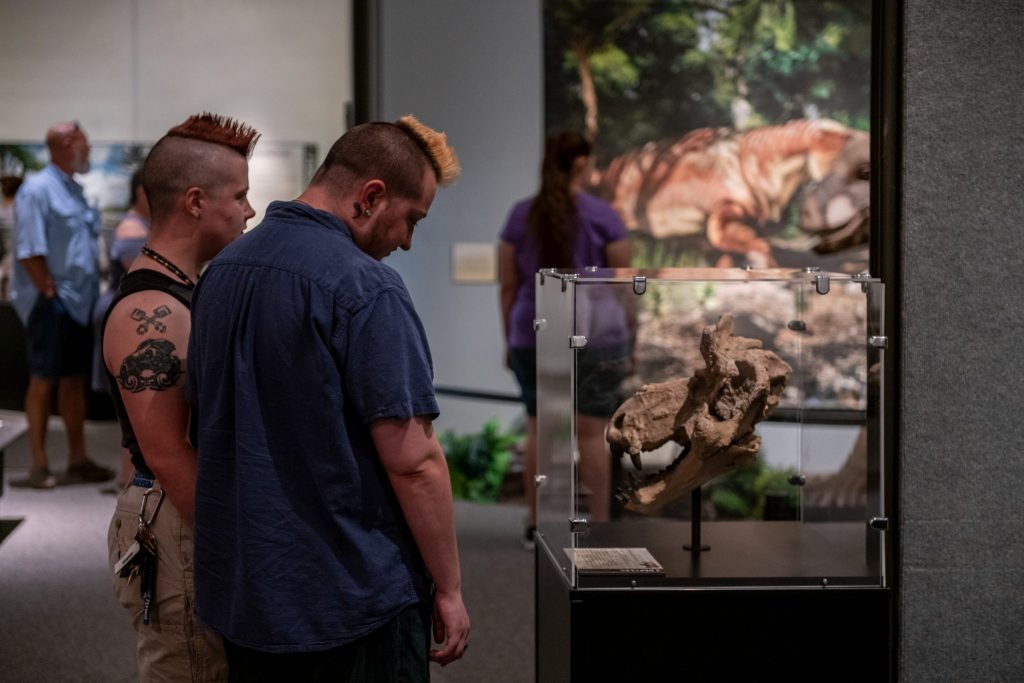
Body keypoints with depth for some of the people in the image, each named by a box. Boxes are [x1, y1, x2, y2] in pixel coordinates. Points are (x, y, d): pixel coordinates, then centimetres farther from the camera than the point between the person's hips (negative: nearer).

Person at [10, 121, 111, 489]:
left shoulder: (74, 191, 15)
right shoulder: (38, 190, -12)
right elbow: (29, 251, -17)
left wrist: (92, 290, 12)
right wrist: (50, 293, -16)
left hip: (79, 303, 8)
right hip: (52, 304, -8)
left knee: (75, 380, 12)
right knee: (43, 382, -3)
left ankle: (78, 460, 19)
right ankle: (39, 466, 2)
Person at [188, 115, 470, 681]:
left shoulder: (220, 271, 6)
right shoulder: (365, 289, -19)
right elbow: (412, 461, -21)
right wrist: (448, 589, -10)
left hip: (240, 592, 7)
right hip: (355, 600, -7)